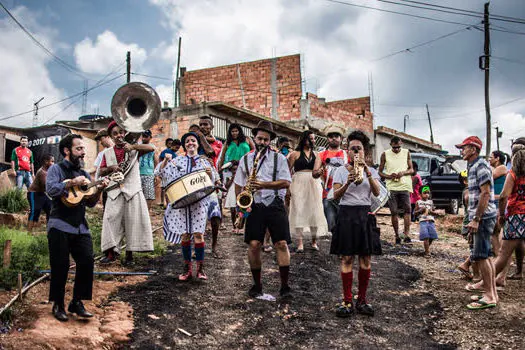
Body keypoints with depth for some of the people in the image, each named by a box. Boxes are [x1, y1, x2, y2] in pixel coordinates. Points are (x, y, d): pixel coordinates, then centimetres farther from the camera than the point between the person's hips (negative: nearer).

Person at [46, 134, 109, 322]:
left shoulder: (84, 174, 18)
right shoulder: (56, 169, 2)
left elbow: (90, 203, 15)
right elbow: (51, 189, -17)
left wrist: (98, 190, -1)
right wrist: (73, 183, -18)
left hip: (80, 227, 6)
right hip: (60, 226, -5)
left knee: (87, 262, -3)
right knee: (60, 266, -1)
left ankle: (77, 303, 11)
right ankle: (58, 305, 14)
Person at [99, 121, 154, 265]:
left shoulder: (133, 149, 5)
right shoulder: (108, 153, 13)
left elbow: (151, 148, -10)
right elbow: (101, 171, 10)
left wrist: (133, 146, -22)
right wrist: (111, 168, -12)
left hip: (132, 189, -2)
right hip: (115, 191, 2)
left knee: (133, 221, -2)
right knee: (111, 219, -7)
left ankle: (129, 253, 7)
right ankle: (111, 252, -2)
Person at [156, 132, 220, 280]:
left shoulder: (204, 161, 12)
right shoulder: (177, 161, 12)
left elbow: (211, 182, 10)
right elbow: (161, 173, 11)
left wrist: (210, 174, -10)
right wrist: (165, 160, -4)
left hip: (199, 202, -1)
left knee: (198, 234, -6)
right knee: (184, 234, 2)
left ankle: (200, 268, 3)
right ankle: (187, 268, 12)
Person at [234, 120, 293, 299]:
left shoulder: (279, 158, 7)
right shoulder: (245, 159, 14)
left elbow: (286, 182, -1)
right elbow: (238, 184, 18)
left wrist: (264, 185, -14)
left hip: (275, 205, -1)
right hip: (254, 206, 2)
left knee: (282, 244, -8)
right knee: (253, 244, -4)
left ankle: (285, 286, 1)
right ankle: (257, 285, 12)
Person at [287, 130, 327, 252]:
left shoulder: (315, 154, 13)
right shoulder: (296, 154, 1)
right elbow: (288, 171, -1)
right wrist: (288, 187, -10)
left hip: (314, 184, 4)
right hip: (299, 184, -4)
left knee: (315, 212, 3)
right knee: (299, 212, -5)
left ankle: (314, 241, 16)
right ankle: (300, 243, -2)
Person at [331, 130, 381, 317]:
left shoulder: (371, 171, 10)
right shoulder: (341, 170, 5)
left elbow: (377, 192, -5)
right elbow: (335, 195, -3)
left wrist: (367, 173, -17)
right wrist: (347, 183, -20)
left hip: (365, 214, 2)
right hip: (346, 213, -2)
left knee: (365, 258, 1)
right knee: (347, 258, -4)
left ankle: (362, 299, 11)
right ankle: (347, 300, 2)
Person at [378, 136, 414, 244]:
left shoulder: (406, 153, 9)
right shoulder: (385, 154, 6)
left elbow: (411, 170, 11)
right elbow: (380, 172, 8)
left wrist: (403, 173, -11)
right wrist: (389, 176, -12)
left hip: (404, 186, 0)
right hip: (391, 187, 0)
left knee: (407, 210, -11)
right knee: (394, 212, 0)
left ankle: (406, 234, -13)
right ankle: (397, 236, 7)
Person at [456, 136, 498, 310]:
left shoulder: (481, 165, -12)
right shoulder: (473, 167, 19)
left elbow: (485, 193, -20)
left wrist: (476, 219, -22)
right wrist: (473, 220, 24)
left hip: (483, 217, -11)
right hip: (481, 218, 11)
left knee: (481, 255, -10)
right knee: (484, 255, 14)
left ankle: (489, 296, -6)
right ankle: (491, 291, 20)